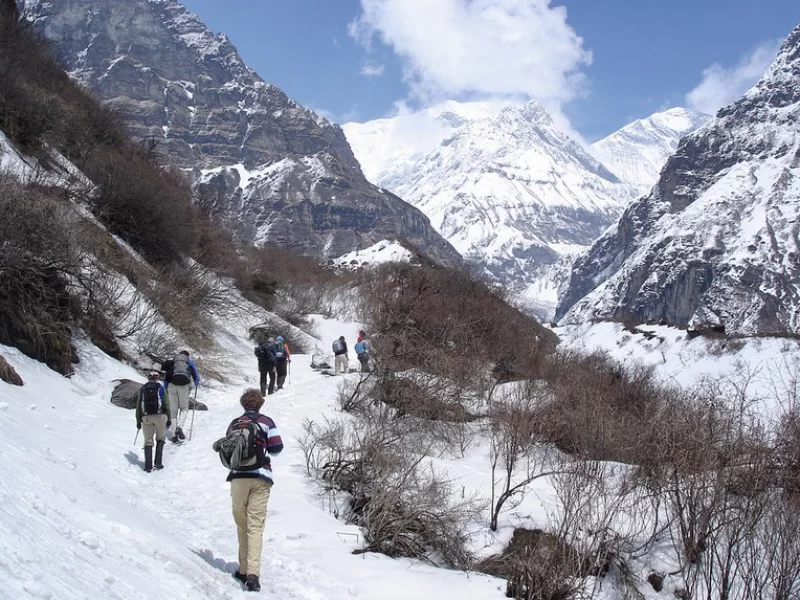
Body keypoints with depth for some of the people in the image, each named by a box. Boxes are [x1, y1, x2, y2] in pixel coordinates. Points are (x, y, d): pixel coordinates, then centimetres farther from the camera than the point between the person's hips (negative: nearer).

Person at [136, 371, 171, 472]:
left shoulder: (143, 389, 13)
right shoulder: (160, 388, 8)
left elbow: (138, 405, 12)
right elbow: (166, 404, 3)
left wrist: (138, 421, 17)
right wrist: (168, 419, 6)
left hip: (146, 417, 1)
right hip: (160, 416, -1)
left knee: (148, 441, 5)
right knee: (160, 439, 13)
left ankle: (148, 466, -3)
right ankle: (158, 463, 4)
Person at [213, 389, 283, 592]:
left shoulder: (234, 424, 10)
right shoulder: (266, 422, 3)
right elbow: (276, 448, -1)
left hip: (238, 477, 2)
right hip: (261, 478, -2)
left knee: (242, 525, 14)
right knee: (256, 527, -6)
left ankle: (244, 570, 15)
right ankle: (253, 573, -18)